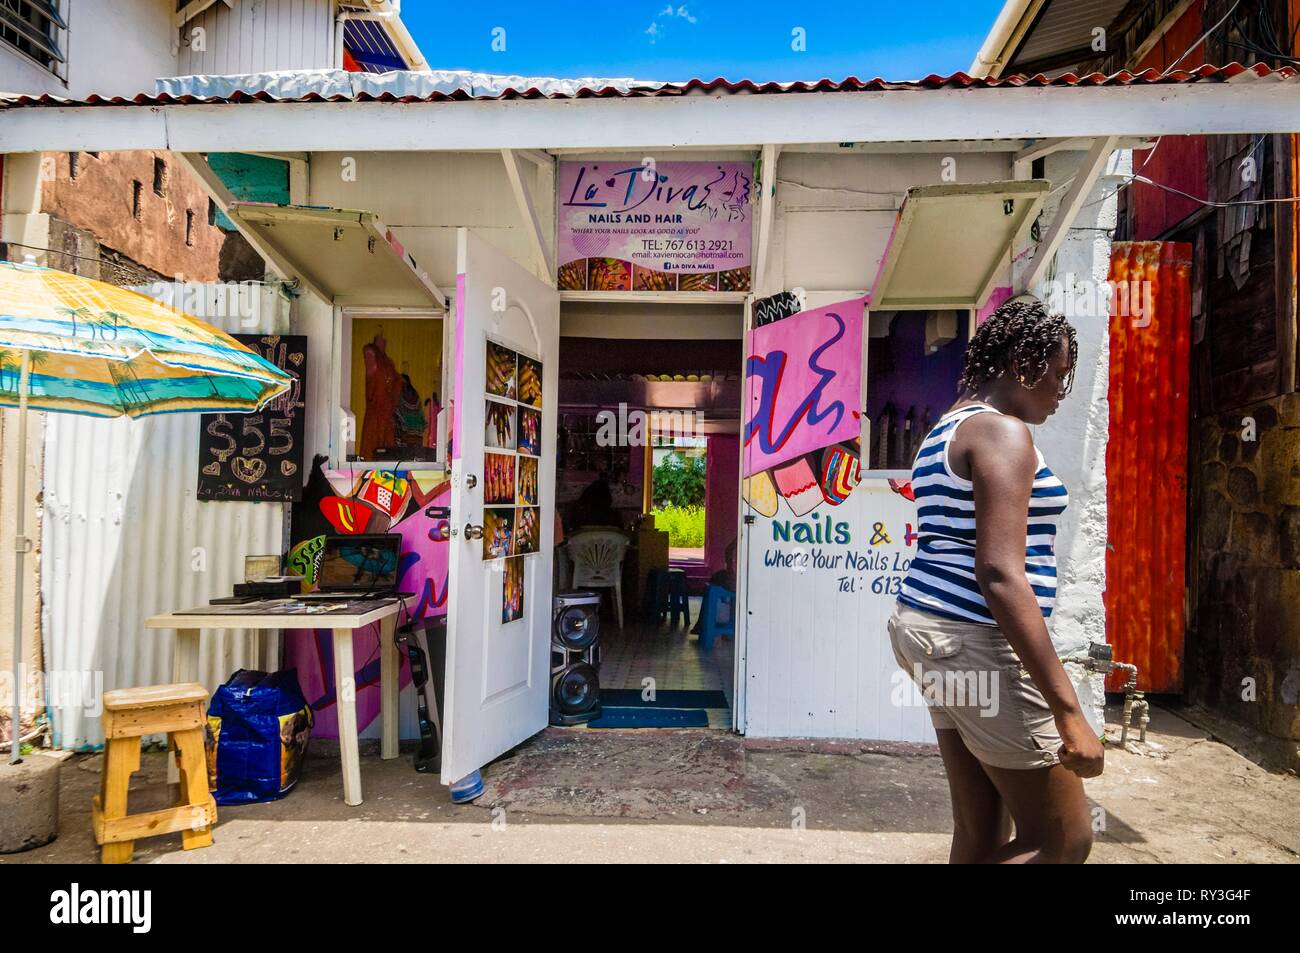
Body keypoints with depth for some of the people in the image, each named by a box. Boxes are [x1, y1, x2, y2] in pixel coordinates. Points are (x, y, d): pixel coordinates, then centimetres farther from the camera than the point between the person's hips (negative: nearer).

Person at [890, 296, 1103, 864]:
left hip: (932, 626, 10)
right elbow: (1000, 575, -23)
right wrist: (1066, 709, -21)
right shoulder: (1002, 432, -15)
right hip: (977, 642, -10)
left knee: (983, 834, 17)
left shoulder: (947, 432, 16)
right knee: (1064, 840, 6)